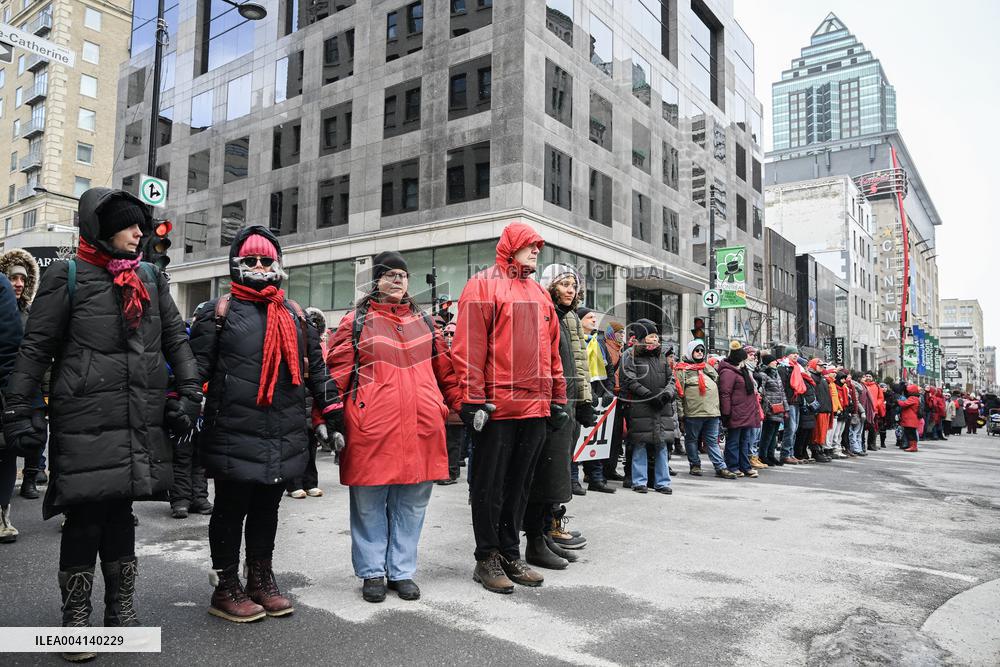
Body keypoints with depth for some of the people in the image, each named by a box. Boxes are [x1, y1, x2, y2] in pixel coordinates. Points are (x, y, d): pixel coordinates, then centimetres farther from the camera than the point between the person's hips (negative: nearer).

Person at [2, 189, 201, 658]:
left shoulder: (151, 278, 12)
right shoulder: (68, 276, -1)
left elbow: (176, 339, 13)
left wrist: (189, 392, 5)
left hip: (139, 423, 4)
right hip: (83, 421, -4)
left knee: (120, 513, 13)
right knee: (85, 518, 1)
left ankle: (121, 612, 24)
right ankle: (76, 619, 17)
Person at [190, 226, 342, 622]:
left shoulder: (295, 315, 13)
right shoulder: (218, 312, 0)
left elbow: (317, 370, 16)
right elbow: (195, 366, -4)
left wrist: (333, 417, 12)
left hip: (284, 438, 5)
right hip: (234, 436, -4)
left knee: (267, 508, 17)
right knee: (232, 509, 8)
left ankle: (261, 580, 33)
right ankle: (226, 589, 24)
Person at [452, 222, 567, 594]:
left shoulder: (540, 294, 19)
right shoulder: (483, 285, -3)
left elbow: (552, 350, 20)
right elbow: (469, 346, -10)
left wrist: (557, 397, 16)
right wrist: (472, 399, -15)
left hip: (535, 408, 7)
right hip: (496, 406, -7)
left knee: (519, 485, 14)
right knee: (490, 486, 4)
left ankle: (510, 554, 26)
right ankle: (487, 559, 17)